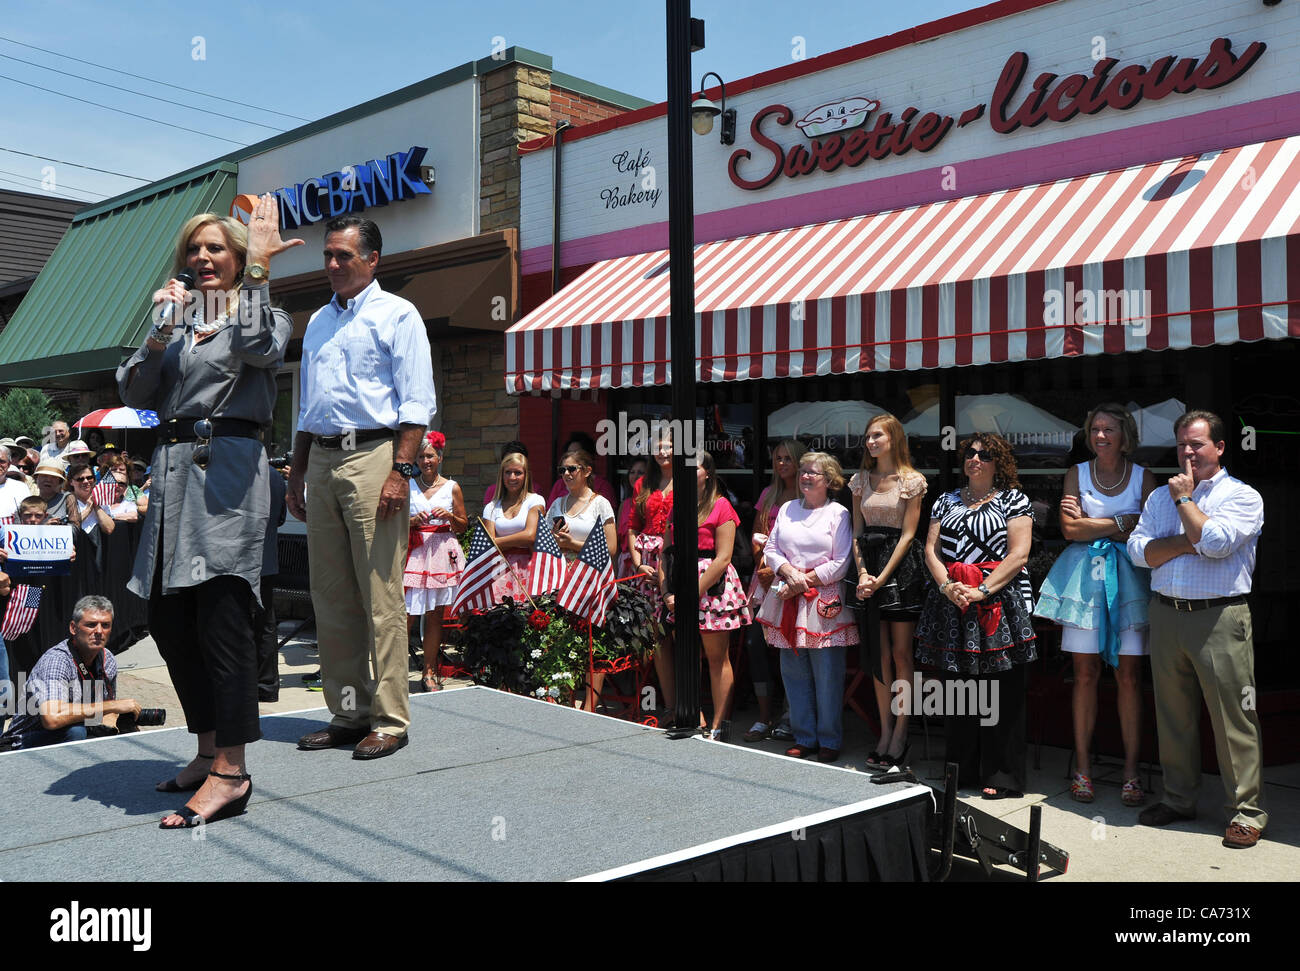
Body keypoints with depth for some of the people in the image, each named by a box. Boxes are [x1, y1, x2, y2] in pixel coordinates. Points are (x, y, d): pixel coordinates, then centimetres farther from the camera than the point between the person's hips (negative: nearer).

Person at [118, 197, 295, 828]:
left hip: (227, 468, -7)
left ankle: (231, 773, -7)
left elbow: (258, 348, -20)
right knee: (168, 618, 8)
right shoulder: (178, 317, 20)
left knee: (221, 615, -10)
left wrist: (257, 270, -15)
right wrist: (161, 331, -1)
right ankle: (208, 752, 21)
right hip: (173, 468, 7)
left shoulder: (262, 312, 6)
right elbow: (136, 394, 10)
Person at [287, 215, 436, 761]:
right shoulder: (318, 322, 22)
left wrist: (400, 471, -17)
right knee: (330, 595, 8)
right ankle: (348, 713, 16)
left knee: (380, 595, -7)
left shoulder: (396, 315, 0)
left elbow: (417, 402, -8)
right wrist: (298, 473, 20)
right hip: (322, 459, 7)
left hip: (373, 455, -7)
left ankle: (389, 720, 0)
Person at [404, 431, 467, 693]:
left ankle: (430, 672, 10)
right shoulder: (407, 486, 9)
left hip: (442, 553, 0)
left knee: (434, 614, 3)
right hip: (414, 552, 0)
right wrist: (413, 521, -7)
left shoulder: (452, 487, 8)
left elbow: (463, 526, 13)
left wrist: (449, 516, -6)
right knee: (408, 614, -9)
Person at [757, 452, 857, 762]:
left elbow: (841, 564, -6)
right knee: (793, 671, 6)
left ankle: (829, 741, 9)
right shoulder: (787, 509, 15)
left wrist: (804, 581, -9)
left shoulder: (838, 514, 0)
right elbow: (770, 550, 11)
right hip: (787, 599, 5)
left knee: (827, 675, -3)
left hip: (824, 601, -4)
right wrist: (790, 573, -8)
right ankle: (804, 738, 17)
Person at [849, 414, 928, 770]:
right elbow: (857, 533, 10)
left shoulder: (912, 481, -1)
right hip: (870, 568, 4)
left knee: (901, 654, -2)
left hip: (902, 567, -4)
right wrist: (862, 574, -5)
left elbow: (908, 534, -6)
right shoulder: (860, 480, 12)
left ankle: (900, 734, 5)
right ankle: (885, 731, 12)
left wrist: (882, 578, -13)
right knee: (879, 655, 6)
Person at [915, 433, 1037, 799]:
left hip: (1000, 606, -4)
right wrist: (946, 586, -8)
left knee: (1001, 695, -2)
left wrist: (982, 591, -16)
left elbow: (1018, 554, -6)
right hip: (952, 605, 4)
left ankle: (1002, 777, 7)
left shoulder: (1014, 500, 4)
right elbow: (931, 549, 10)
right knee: (956, 692, 7)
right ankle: (960, 770, 18)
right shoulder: (947, 501, 17)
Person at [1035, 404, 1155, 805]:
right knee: (1085, 673, 1)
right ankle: (1082, 766, 10)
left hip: (1128, 577, 0)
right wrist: (1120, 522, -7)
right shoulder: (1077, 474, 8)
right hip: (1085, 576, 0)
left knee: (1129, 675, -2)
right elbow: (1070, 529, -3)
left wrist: (1091, 524, -6)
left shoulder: (1143, 477, 5)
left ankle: (1131, 770, 6)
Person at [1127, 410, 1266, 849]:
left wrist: (1184, 499, -5)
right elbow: (1138, 550, 4)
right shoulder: (1160, 497, 15)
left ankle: (1247, 810, 6)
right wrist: (1187, 541, -9)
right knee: (1172, 713, 11)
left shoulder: (1242, 496, 1)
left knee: (1232, 716, -3)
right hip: (1166, 614, 5)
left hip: (1220, 618, -5)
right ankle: (1179, 799, 23)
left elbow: (1216, 541, -17)